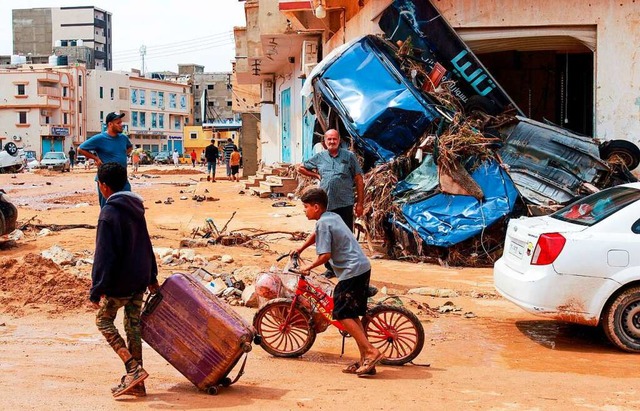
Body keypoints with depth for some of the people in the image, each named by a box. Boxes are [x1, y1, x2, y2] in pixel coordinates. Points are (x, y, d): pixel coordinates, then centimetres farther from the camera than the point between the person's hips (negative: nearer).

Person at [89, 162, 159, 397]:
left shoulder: (109, 213, -17)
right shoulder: (135, 208, 9)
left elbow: (104, 255, -19)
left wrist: (96, 290, -17)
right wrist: (151, 276, 25)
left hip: (120, 281, -7)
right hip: (140, 278, 8)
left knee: (104, 320, 9)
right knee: (133, 325, 11)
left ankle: (134, 369, -5)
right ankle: (136, 383, 15)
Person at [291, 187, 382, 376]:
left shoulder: (323, 223, -11)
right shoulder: (333, 217, 18)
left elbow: (325, 255, -18)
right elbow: (316, 234, 38)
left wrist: (309, 266, -1)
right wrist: (300, 249, 46)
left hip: (352, 271, -10)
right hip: (363, 267, 10)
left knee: (342, 314, -7)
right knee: (352, 315, 12)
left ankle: (371, 351, -12)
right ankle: (365, 359, 10)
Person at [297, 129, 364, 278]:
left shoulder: (349, 156, 1)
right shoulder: (319, 157, 9)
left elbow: (359, 180, 1)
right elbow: (301, 168, 23)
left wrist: (360, 203, -3)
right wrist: (316, 175, 10)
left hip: (345, 204, -3)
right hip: (325, 204, 3)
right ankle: (330, 268, 20)